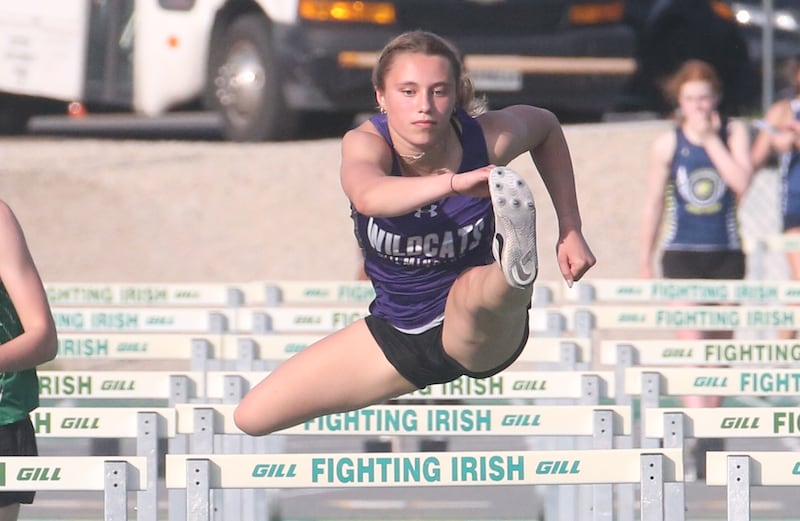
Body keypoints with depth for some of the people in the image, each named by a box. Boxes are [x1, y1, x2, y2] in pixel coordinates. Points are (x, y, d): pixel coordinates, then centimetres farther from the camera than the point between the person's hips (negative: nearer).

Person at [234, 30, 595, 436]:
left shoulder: (487, 139, -16)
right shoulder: (365, 144, -20)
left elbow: (545, 126, 9)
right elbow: (368, 197, -47)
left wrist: (570, 230, 2)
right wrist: (453, 183, -64)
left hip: (484, 337, -3)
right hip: (398, 334, 3)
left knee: (474, 289, -39)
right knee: (253, 417, 1)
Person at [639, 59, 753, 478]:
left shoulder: (733, 133, 1)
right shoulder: (667, 144, -1)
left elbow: (741, 181, -16)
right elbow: (654, 203, 7)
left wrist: (711, 139, -16)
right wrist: (646, 260, 11)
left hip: (726, 254, 2)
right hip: (682, 254, -2)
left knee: (719, 346, 10)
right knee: (691, 342, -14)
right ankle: (701, 438, -23)